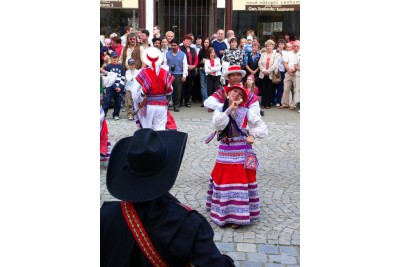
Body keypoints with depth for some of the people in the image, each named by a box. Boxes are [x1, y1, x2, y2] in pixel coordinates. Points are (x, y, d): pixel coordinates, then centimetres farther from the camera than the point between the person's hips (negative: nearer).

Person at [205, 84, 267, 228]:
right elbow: (217, 124, -17)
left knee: (241, 181, -1)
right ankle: (223, 210, 24)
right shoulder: (220, 111, 4)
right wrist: (229, 110, -21)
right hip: (225, 152, 1)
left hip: (242, 152, -1)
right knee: (223, 179, 7)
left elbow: (261, 125, 5)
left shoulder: (245, 112, 1)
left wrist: (253, 135, -10)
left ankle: (239, 215, 6)